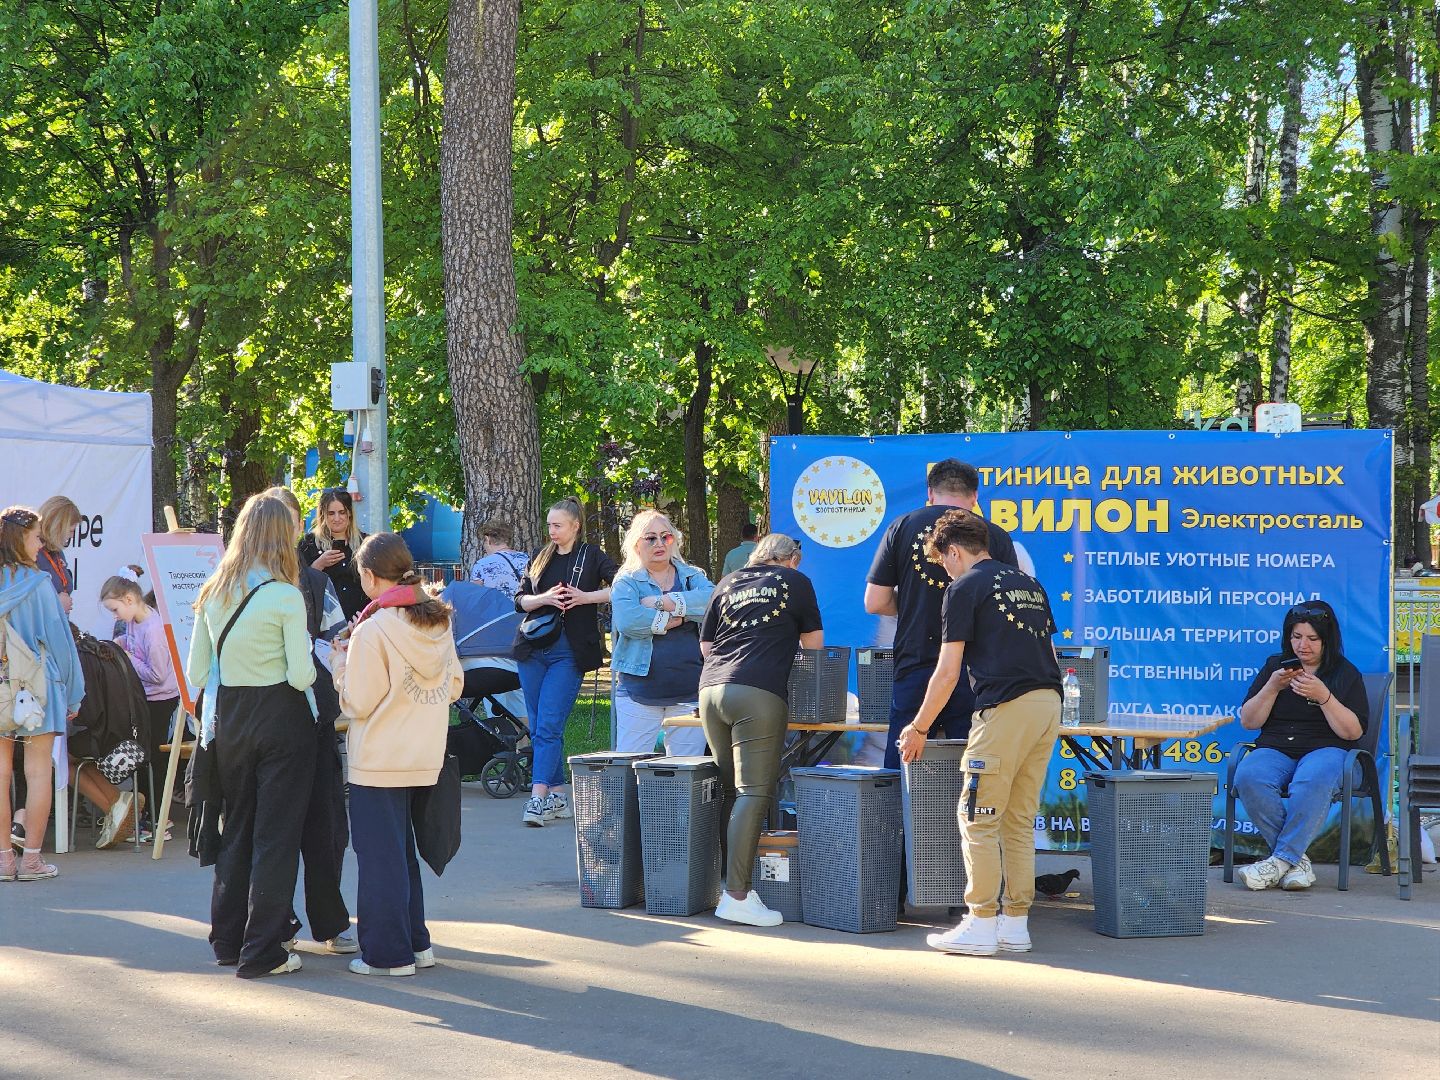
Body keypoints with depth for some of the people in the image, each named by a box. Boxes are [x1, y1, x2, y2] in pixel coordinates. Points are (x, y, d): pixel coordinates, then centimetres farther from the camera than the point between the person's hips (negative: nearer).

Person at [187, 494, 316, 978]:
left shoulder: (212, 593, 3)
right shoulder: (285, 597, -14)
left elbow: (195, 671, 6)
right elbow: (301, 676, -16)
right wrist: (314, 661, 5)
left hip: (229, 717, 5)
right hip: (281, 720, -5)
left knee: (236, 829, 17)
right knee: (276, 834, 1)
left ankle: (228, 939, 23)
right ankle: (262, 951, 1)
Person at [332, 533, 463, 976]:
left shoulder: (372, 631, -17)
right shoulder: (439, 622, 3)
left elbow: (358, 704, -14)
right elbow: (453, 686, 9)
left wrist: (342, 660, 0)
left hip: (378, 762, -7)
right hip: (425, 758, 7)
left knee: (380, 855, 2)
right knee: (404, 849, 19)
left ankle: (388, 954, 5)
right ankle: (416, 942, 23)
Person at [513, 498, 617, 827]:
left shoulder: (592, 556, 1)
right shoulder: (540, 558, 15)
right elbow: (520, 600, 10)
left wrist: (587, 597, -16)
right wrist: (544, 598, -9)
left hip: (568, 652, -5)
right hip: (533, 648, 5)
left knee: (549, 726, -14)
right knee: (537, 727, 5)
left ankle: (539, 799, -18)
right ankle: (558, 796, 12)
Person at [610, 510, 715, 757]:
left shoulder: (693, 577, 14)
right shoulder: (627, 582, 6)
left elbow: (713, 602, -10)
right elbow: (627, 620, -16)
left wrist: (664, 602, -12)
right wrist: (678, 618, -10)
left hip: (689, 690, 2)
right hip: (639, 690, -2)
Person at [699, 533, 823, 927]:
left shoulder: (727, 584, 23)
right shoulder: (795, 582, 13)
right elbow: (814, 642, 19)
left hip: (712, 690, 5)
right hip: (759, 694, -5)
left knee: (729, 791, 13)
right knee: (753, 794, -9)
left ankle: (731, 884, 11)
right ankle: (737, 896, -16)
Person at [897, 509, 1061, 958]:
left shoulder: (964, 588, 0)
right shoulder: (1029, 585, 21)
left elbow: (947, 672, -3)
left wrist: (919, 728, 5)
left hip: (1006, 706, -7)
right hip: (1049, 703, 8)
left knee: (978, 818, -1)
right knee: (1020, 820, 12)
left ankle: (981, 926, -2)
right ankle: (1016, 924, 12)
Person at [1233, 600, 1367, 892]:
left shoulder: (1345, 673, 8)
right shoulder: (1275, 665, 16)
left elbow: (1354, 731, -2)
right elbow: (1248, 722, 11)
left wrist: (1323, 697, -14)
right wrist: (1273, 687, -5)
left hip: (1327, 750, -3)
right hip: (1275, 749, 3)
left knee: (1312, 781, -41)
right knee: (1248, 777, -34)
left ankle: (1281, 860, -34)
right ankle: (1297, 860, -28)